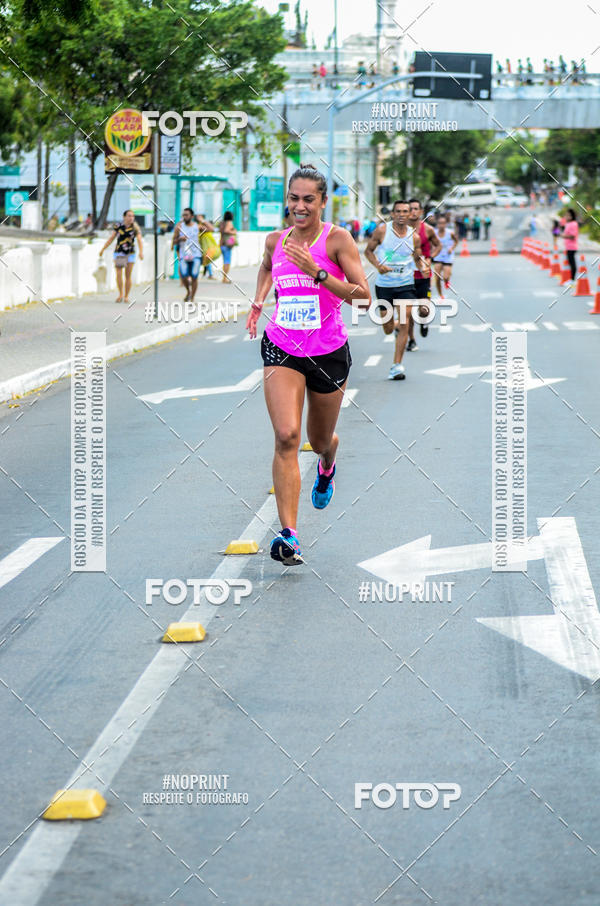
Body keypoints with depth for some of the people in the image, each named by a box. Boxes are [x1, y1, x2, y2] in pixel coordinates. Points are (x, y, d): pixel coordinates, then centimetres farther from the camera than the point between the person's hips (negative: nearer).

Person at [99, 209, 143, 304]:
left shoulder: (135, 228, -7)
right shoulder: (118, 226, -4)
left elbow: (139, 241, -17)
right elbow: (111, 238, 3)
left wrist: (141, 252, -33)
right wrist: (103, 249, 0)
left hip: (130, 254, 0)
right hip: (119, 253, 0)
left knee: (128, 277, 2)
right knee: (119, 275, -9)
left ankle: (126, 296, 14)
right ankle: (121, 294, 6)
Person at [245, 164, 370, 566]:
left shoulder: (337, 239, -9)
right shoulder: (276, 241, 3)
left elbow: (364, 296, -17)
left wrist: (317, 273, -25)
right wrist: (258, 302, 14)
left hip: (329, 351, -1)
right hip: (282, 349, 1)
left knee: (320, 440, 16)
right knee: (286, 437, -18)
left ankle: (327, 467, 57)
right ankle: (288, 535, -21)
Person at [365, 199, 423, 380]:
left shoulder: (414, 237, 0)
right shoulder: (382, 230, -5)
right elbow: (368, 251, 3)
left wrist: (423, 267, -10)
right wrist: (378, 265, -15)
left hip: (405, 285, 0)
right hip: (384, 284, 0)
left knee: (404, 324, -12)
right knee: (387, 329, 7)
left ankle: (397, 366, -7)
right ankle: (395, 325, 46)